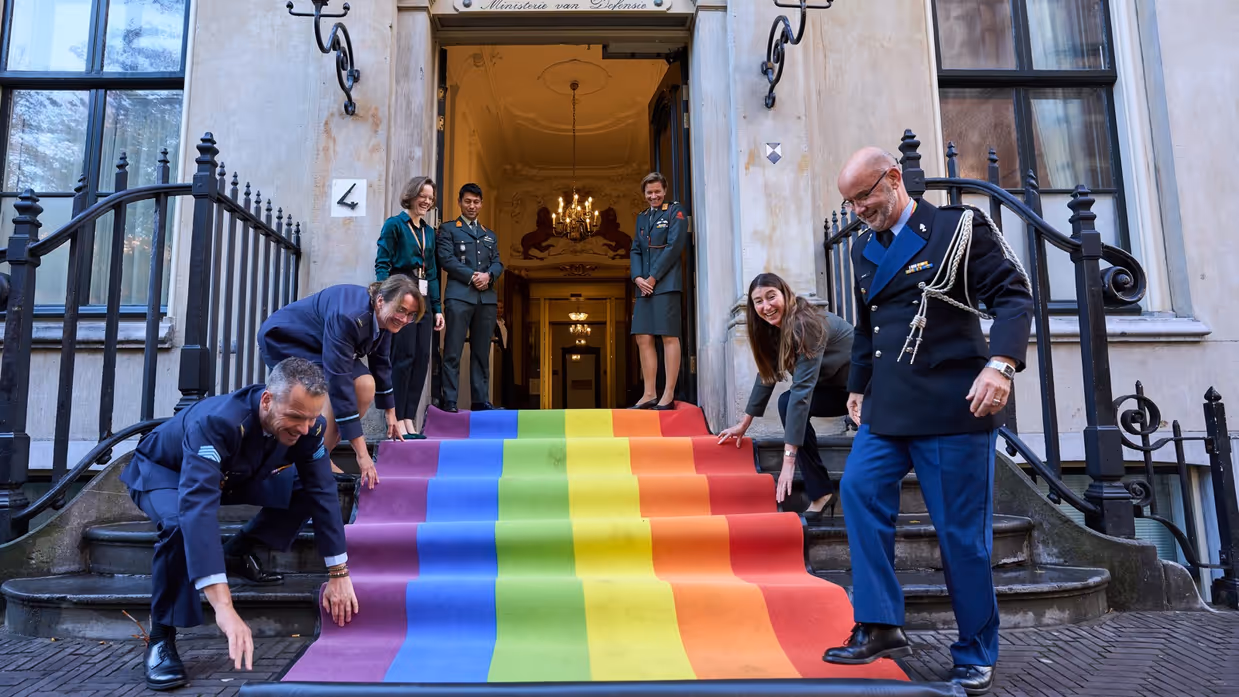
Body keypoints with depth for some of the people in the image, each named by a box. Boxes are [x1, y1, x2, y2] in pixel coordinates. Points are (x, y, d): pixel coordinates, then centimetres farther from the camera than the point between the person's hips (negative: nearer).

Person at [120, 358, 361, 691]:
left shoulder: (308, 427, -27)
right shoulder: (217, 421, -44)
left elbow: (323, 493, -21)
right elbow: (198, 507, -55)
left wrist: (339, 574, -23)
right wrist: (223, 607, -62)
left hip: (230, 475, 5)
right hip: (162, 473, -5)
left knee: (308, 488, -11)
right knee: (181, 524, -37)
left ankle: (239, 553, 9)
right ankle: (161, 638, -17)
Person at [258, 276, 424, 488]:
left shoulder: (383, 317, -12)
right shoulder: (347, 317, -38)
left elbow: (381, 364, 4)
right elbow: (339, 382, -39)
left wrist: (390, 413, 10)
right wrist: (361, 453, -38)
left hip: (318, 344, 8)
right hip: (284, 339, -8)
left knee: (366, 385, -8)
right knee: (336, 395, -26)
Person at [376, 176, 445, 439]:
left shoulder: (429, 231, 19)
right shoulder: (394, 224, 0)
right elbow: (382, 264, -6)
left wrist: (437, 308, 13)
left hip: (423, 300, 7)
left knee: (422, 358, 2)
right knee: (404, 356, -9)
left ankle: (409, 419, 8)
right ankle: (397, 421, -2)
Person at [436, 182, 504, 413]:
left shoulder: (490, 235, 25)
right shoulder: (448, 229, 11)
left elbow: (497, 263, 14)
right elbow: (446, 258, -3)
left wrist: (488, 275, -8)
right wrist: (471, 276, -12)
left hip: (487, 297, 4)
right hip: (459, 295, -4)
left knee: (482, 352, 4)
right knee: (453, 352, -7)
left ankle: (481, 401, 6)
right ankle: (449, 401, -5)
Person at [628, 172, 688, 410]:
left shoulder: (675, 212, 3)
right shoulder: (642, 218, 21)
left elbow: (674, 247, -8)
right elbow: (635, 251, 16)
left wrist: (653, 278, -11)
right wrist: (638, 278, -3)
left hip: (666, 284, -7)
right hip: (645, 286, 7)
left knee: (669, 337, -7)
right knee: (643, 339, 3)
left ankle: (669, 395, -5)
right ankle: (649, 394, 9)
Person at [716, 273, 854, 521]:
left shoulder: (805, 324, -30)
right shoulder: (775, 329, -5)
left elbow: (803, 389, -35)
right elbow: (766, 375, 7)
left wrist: (789, 459, -37)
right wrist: (744, 424, 10)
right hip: (837, 385, 7)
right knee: (787, 403, -13)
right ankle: (820, 493, -9)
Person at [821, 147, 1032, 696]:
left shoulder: (958, 227, -1)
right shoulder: (863, 251, 16)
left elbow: (1013, 295, -7)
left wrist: (1001, 363, -22)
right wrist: (858, 387, 22)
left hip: (953, 405, -5)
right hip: (887, 409, 6)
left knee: (961, 531, 0)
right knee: (859, 489, -12)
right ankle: (880, 626, -2)